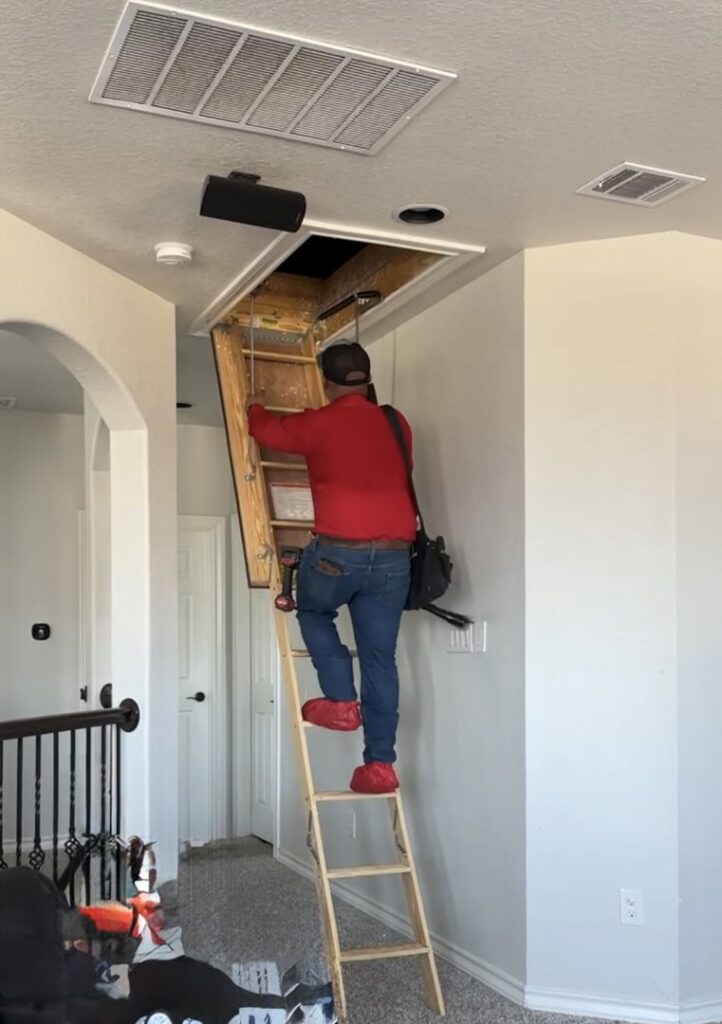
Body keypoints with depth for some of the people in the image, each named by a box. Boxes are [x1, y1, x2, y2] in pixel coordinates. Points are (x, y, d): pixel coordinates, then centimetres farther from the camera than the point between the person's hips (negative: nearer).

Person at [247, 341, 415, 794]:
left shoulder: (318, 423, 2)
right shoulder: (397, 425, 13)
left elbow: (268, 431, 21)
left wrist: (255, 408, 43)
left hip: (339, 550, -3)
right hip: (394, 555, 4)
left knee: (313, 611, 27)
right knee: (380, 659, 9)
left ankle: (341, 701, 13)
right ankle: (380, 764, 9)